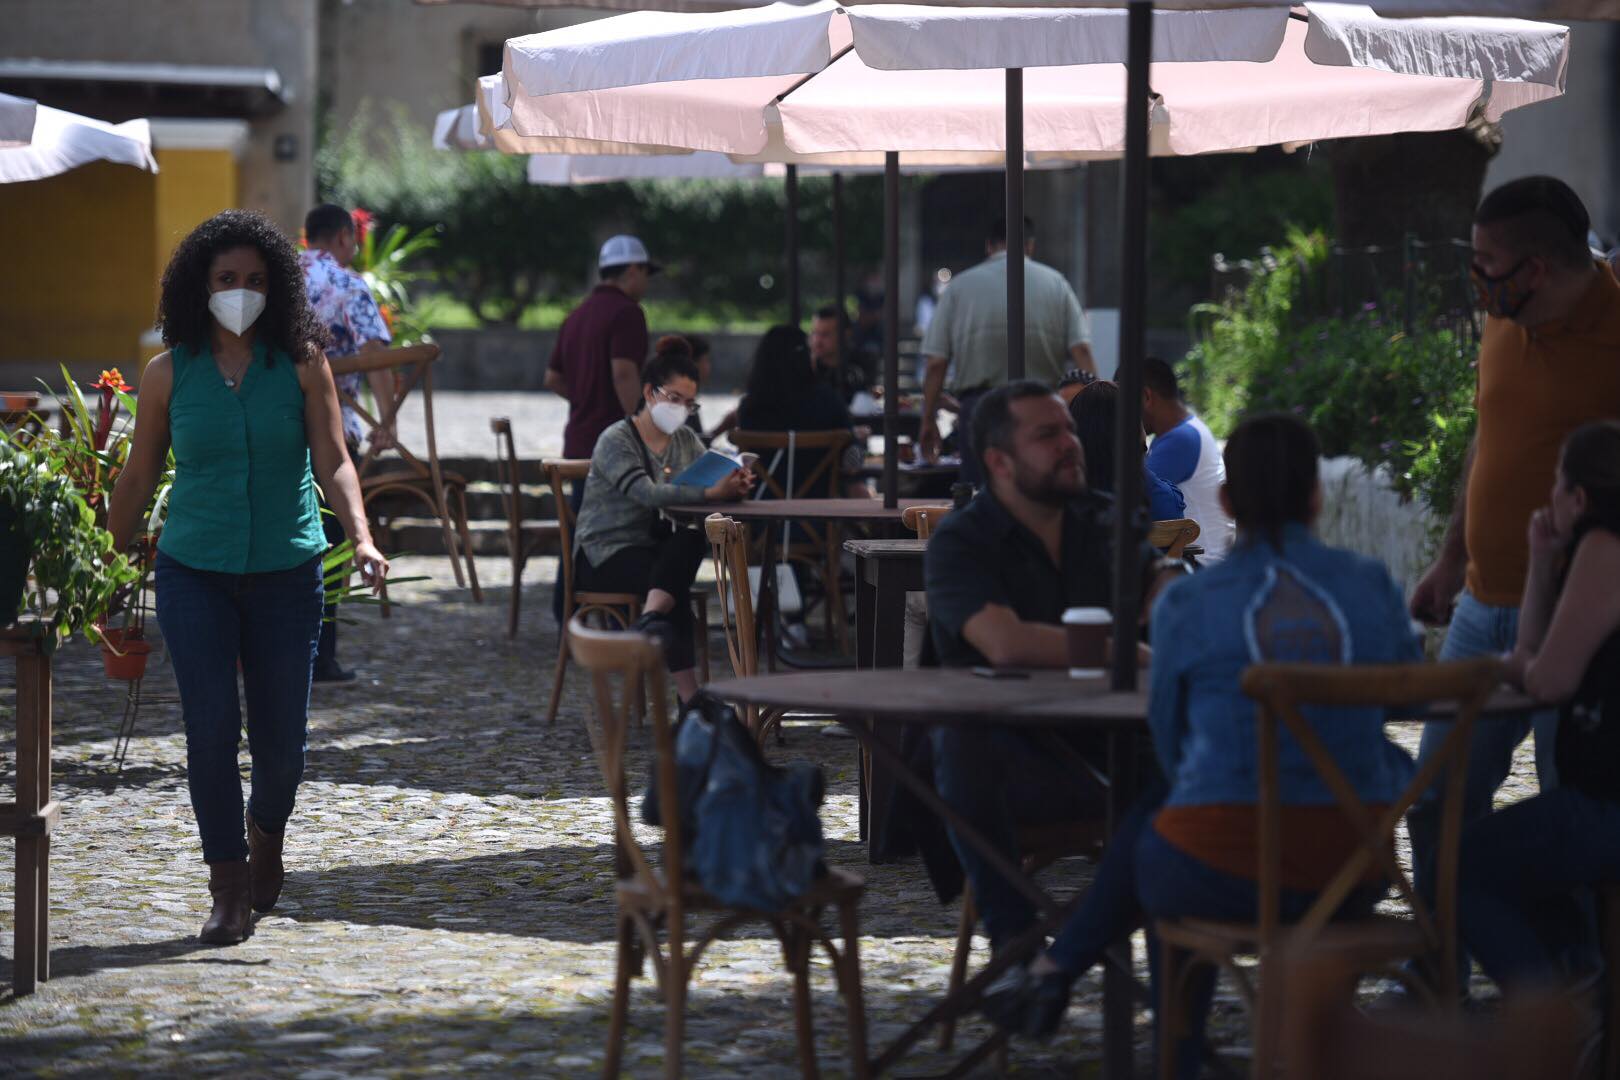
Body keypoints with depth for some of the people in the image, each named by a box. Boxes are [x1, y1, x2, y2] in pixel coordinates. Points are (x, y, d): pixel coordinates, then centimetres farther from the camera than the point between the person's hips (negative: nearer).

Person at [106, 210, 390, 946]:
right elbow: (138, 478, 9)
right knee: (211, 727, -10)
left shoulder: (301, 364, 0)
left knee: (281, 740, 3)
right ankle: (229, 889, 1)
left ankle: (266, 832, 36)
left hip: (286, 573, 0)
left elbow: (333, 463, -4)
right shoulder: (169, 374, 2)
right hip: (195, 573, 0)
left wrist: (361, 538, -20)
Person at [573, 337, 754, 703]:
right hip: (605, 553, -5)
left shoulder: (686, 441, 13)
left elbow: (712, 478, -3)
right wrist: (710, 493, -42)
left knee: (692, 538, -33)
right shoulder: (616, 440, -11)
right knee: (677, 589, -36)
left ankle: (651, 618, -54)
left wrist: (733, 484, -29)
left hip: (655, 548, 6)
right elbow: (648, 493, -30)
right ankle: (690, 697, -45)